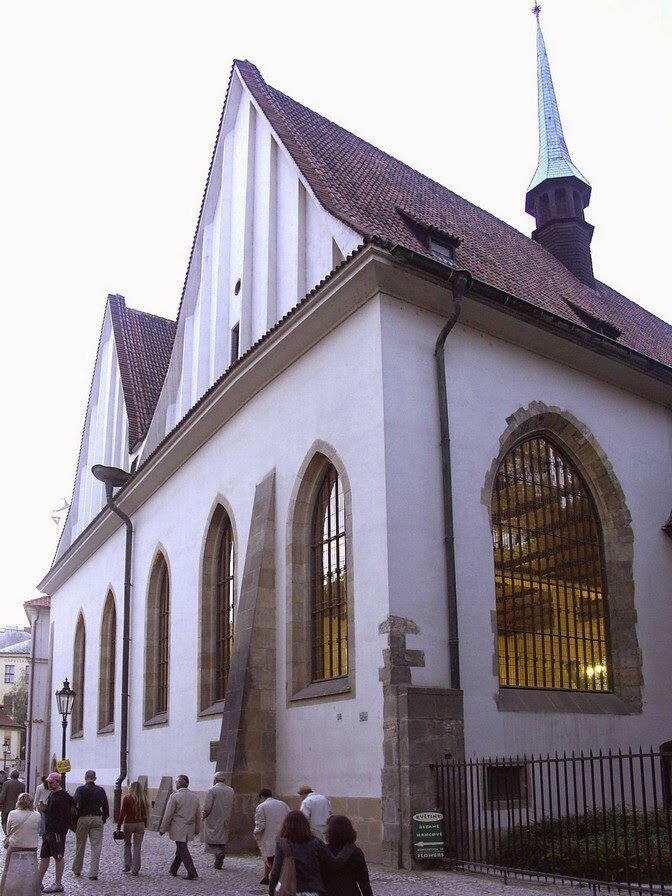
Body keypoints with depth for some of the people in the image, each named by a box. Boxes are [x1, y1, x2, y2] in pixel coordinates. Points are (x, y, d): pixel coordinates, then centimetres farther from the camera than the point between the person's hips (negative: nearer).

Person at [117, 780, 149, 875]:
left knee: (127, 844, 17)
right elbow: (146, 813, 4)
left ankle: (127, 866, 16)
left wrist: (118, 827, -5)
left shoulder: (127, 798, -9)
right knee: (137, 847, 7)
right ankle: (135, 870, 8)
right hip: (140, 825, 2)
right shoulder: (143, 799, 1)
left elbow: (122, 813, -10)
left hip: (128, 824, -2)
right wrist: (145, 825, 12)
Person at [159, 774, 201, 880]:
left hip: (178, 829, -6)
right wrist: (197, 829, 19)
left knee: (183, 851, -2)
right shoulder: (194, 797, 5)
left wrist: (162, 829, -4)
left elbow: (168, 815, -12)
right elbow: (198, 815, 10)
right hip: (189, 830, 6)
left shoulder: (174, 796, -14)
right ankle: (173, 870, 29)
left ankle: (192, 873, -7)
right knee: (180, 849, 19)